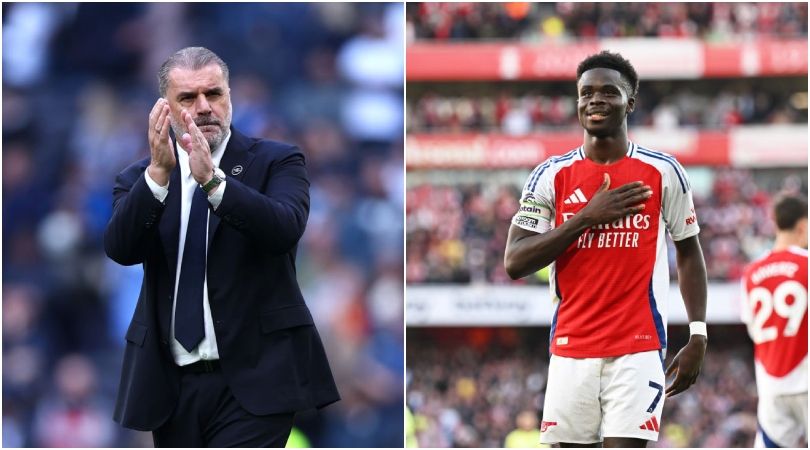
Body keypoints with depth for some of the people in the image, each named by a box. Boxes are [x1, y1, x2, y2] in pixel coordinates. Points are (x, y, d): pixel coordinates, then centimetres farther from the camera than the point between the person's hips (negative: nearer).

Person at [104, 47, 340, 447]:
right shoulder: (141, 181, 8)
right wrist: (158, 173, -25)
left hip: (250, 383, -4)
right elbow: (121, 248, -11)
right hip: (172, 383, 4)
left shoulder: (276, 162, 2)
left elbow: (285, 229, -18)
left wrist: (212, 178, -30)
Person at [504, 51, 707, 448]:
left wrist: (698, 336, 1)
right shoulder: (551, 176, 4)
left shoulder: (663, 172, 3)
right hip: (571, 349, 2)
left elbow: (689, 253, 10)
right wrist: (586, 217, -12)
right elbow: (514, 263, -4)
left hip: (638, 348, -2)